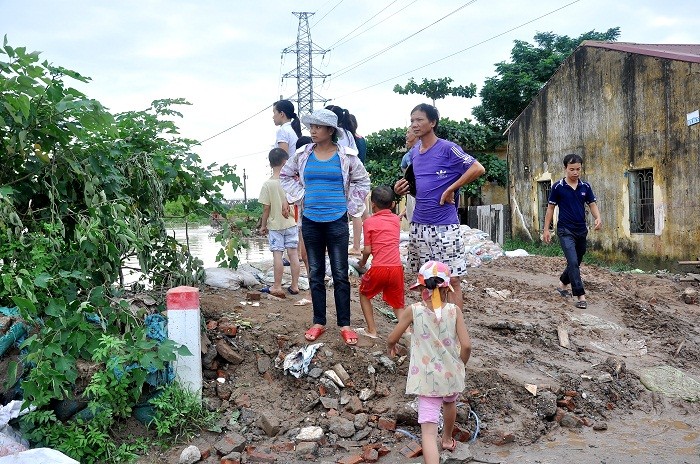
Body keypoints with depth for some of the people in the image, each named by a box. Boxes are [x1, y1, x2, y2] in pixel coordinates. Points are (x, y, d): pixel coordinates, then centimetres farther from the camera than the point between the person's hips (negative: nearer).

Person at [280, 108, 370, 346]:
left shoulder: (346, 156, -3)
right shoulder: (302, 155, 2)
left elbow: (362, 180, 10)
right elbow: (285, 175, 18)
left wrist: (351, 206, 4)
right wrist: (299, 196, 7)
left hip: (337, 221, -2)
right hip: (310, 221, 3)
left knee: (340, 274, 1)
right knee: (315, 274, 9)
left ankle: (344, 324, 10)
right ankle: (319, 322, 19)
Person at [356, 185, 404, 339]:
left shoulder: (369, 222, -1)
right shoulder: (396, 220, 11)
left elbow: (367, 250, -4)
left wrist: (362, 261, 17)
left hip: (379, 269, -3)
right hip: (397, 267, 3)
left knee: (364, 294, 21)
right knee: (397, 304, 16)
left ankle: (371, 330, 17)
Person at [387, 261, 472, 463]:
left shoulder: (413, 310, -11)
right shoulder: (454, 310, -10)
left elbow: (392, 338, -2)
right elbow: (466, 345, -13)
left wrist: (392, 347, 22)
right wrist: (461, 364, 8)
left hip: (427, 379, -3)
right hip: (451, 374, 3)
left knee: (428, 429, -5)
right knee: (450, 403, 35)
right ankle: (447, 439, 60)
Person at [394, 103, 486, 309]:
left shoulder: (447, 149, -8)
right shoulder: (414, 154, 14)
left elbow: (478, 169, -14)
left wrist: (451, 190, -15)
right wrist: (402, 189, 6)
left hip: (444, 226, -7)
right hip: (419, 225, 7)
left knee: (452, 279, -4)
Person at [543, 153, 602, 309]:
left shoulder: (585, 187, 3)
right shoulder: (558, 187, -7)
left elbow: (592, 204, 5)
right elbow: (550, 208, -1)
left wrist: (598, 218, -16)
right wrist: (546, 229, -2)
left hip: (581, 231, 5)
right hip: (565, 231, -5)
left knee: (576, 263, 16)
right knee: (573, 262, -15)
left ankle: (563, 284, 38)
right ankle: (581, 296, -14)